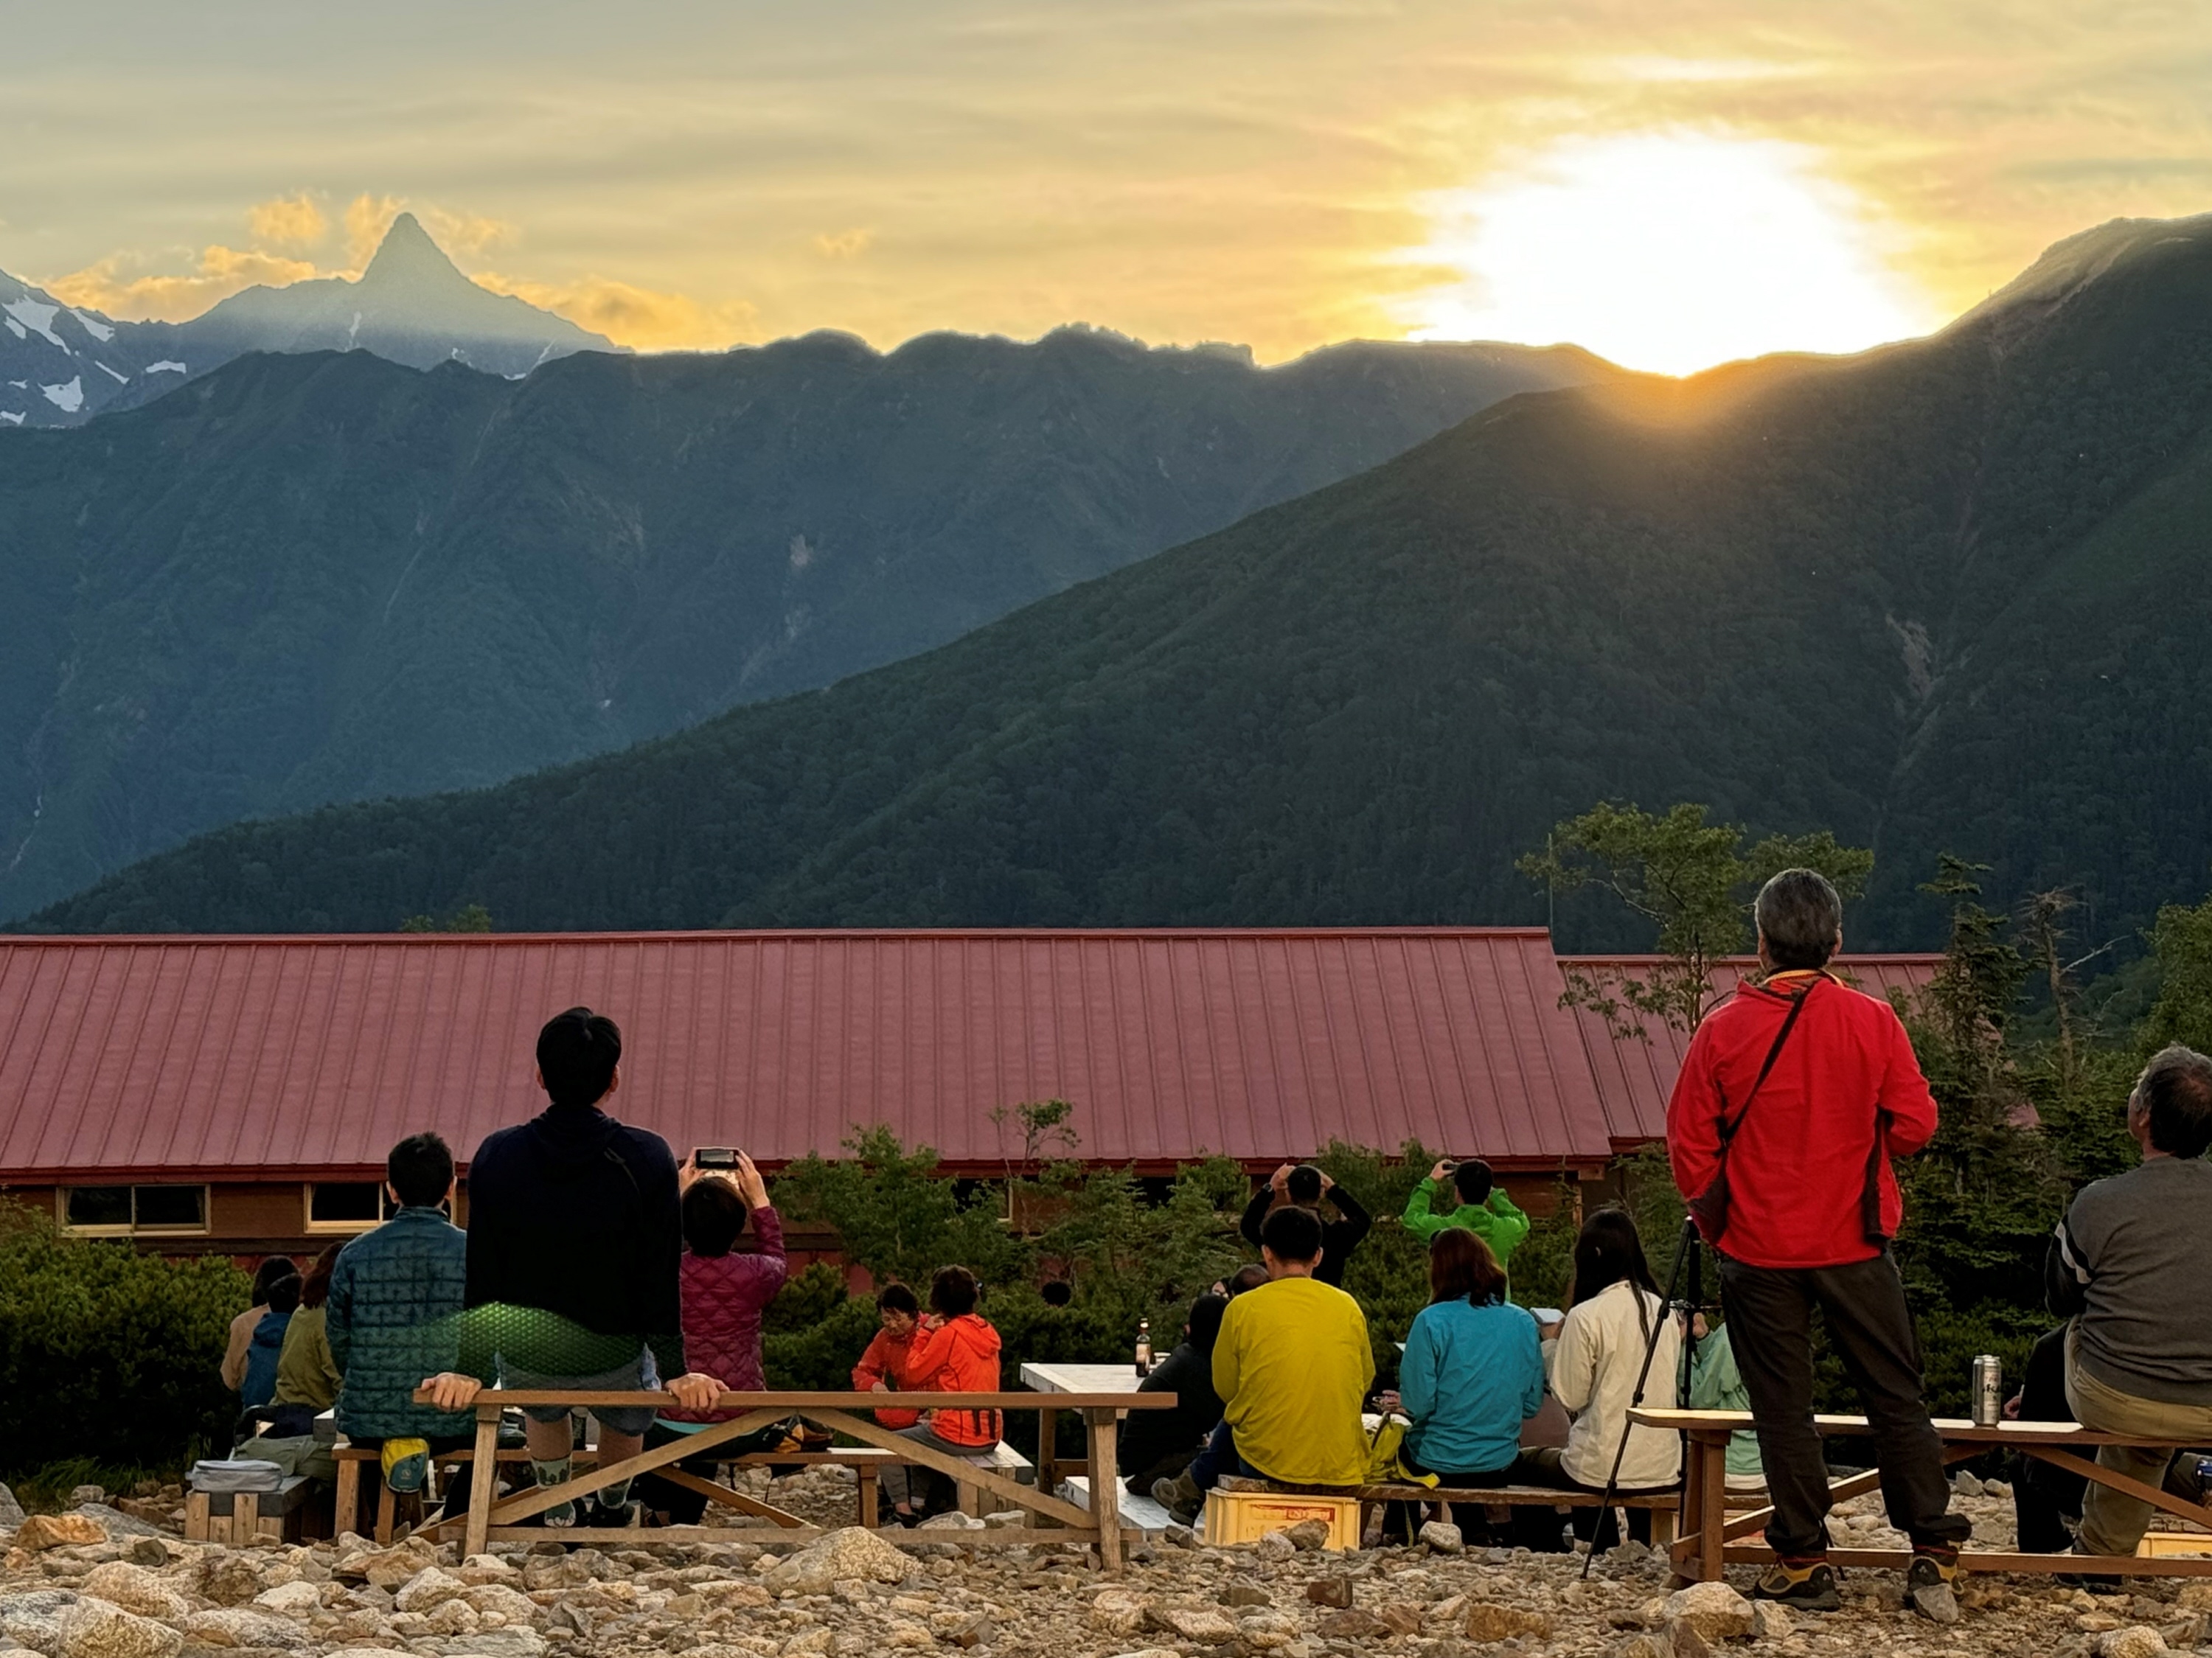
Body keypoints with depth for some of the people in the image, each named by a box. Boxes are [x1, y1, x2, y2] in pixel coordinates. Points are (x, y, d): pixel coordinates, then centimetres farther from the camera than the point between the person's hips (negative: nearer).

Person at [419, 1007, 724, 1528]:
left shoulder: (496, 1157, -13)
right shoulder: (647, 1159, -18)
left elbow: (481, 1274, -5)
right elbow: (661, 1276, -12)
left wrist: (467, 1370, 6)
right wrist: (676, 1372, -2)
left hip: (524, 1362, 1)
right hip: (613, 1362, -1)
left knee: (541, 1408, 39)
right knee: (628, 1414, 37)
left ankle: (558, 1516, 47)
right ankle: (612, 1509, 54)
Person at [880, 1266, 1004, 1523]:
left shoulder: (948, 1334, -16)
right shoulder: (986, 1330, 8)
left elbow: (915, 1373, -7)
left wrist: (924, 1333, 0)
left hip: (957, 1437, -8)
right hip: (989, 1436, 8)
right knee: (923, 1430, 35)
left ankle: (902, 1509, 9)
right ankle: (917, 1504, 33)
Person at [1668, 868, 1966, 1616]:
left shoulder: (1723, 1031, -7)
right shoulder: (1872, 1021, -6)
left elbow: (1690, 1147, -4)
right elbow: (1915, 1125, -4)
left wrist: (1715, 1224, 12)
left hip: (1759, 1250, -1)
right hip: (1857, 1244, 1)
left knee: (1783, 1409, 7)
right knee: (1896, 1399, 8)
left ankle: (1804, 1563, 8)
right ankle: (1934, 1558, 5)